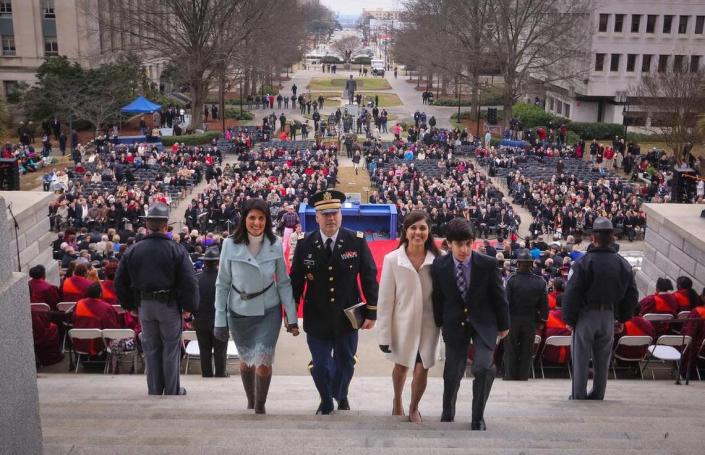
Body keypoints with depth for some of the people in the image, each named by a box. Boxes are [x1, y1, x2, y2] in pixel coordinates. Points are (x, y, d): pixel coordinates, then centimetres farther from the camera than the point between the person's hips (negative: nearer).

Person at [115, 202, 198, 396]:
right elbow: (189, 282, -13)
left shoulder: (133, 250, 0)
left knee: (151, 349, 14)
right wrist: (190, 306, -1)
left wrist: (130, 304, 16)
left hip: (145, 306, 3)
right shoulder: (177, 250, -11)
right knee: (171, 349, 9)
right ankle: (172, 391, 17)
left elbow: (120, 282, 6)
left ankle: (154, 391, 23)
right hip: (169, 306, -3)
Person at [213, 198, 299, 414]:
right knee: (246, 360, 18)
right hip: (239, 313, 1)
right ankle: (250, 400, 43)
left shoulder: (275, 245, -10)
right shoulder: (230, 245, -13)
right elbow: (222, 284, -6)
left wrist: (292, 317, -4)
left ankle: (260, 406, 17)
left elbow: (284, 283, -3)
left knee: (263, 362, -8)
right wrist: (220, 320, -5)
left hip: (268, 312, 0)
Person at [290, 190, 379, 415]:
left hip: (347, 318, 1)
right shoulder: (304, 245, -7)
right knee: (320, 366, 7)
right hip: (316, 319, 0)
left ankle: (341, 395, 48)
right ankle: (326, 402, 35)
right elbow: (296, 282, 0)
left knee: (345, 363, 18)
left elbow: (369, 277, -4)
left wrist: (371, 312, -5)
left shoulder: (357, 241, -8)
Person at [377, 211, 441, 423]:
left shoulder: (437, 260, -7)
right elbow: (385, 300, -8)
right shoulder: (392, 259, -10)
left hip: (428, 324, 0)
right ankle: (397, 401, 50)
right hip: (402, 324, 0)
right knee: (401, 366, 20)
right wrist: (384, 335, -7)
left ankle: (414, 408, 30)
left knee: (422, 371, 0)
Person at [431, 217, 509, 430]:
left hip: (483, 323, -1)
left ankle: (478, 418, 4)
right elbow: (438, 297, 1)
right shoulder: (439, 265, -12)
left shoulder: (488, 264, -15)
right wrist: (440, 323, 7)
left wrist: (503, 325, 3)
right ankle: (448, 412, 39)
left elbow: (499, 296, -4)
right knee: (452, 371, 11)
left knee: (484, 367, -16)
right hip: (454, 323, 1)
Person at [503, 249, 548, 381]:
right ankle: (523, 377, 15)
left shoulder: (512, 280, -13)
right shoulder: (540, 282, -5)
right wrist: (542, 320, 9)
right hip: (530, 321, 2)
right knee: (527, 351, 11)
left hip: (513, 320, -2)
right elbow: (544, 304, -1)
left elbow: (506, 301, -12)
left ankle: (510, 376, 13)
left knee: (511, 350, 9)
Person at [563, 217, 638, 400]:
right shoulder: (622, 264, 3)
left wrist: (569, 319, -5)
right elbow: (632, 295, 8)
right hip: (609, 317, 4)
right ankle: (598, 395, 22)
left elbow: (571, 294, -14)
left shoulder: (583, 262, -12)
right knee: (602, 360, 14)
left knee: (581, 359, 5)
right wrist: (623, 318, 16)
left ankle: (578, 396, 11)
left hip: (586, 315, -4)